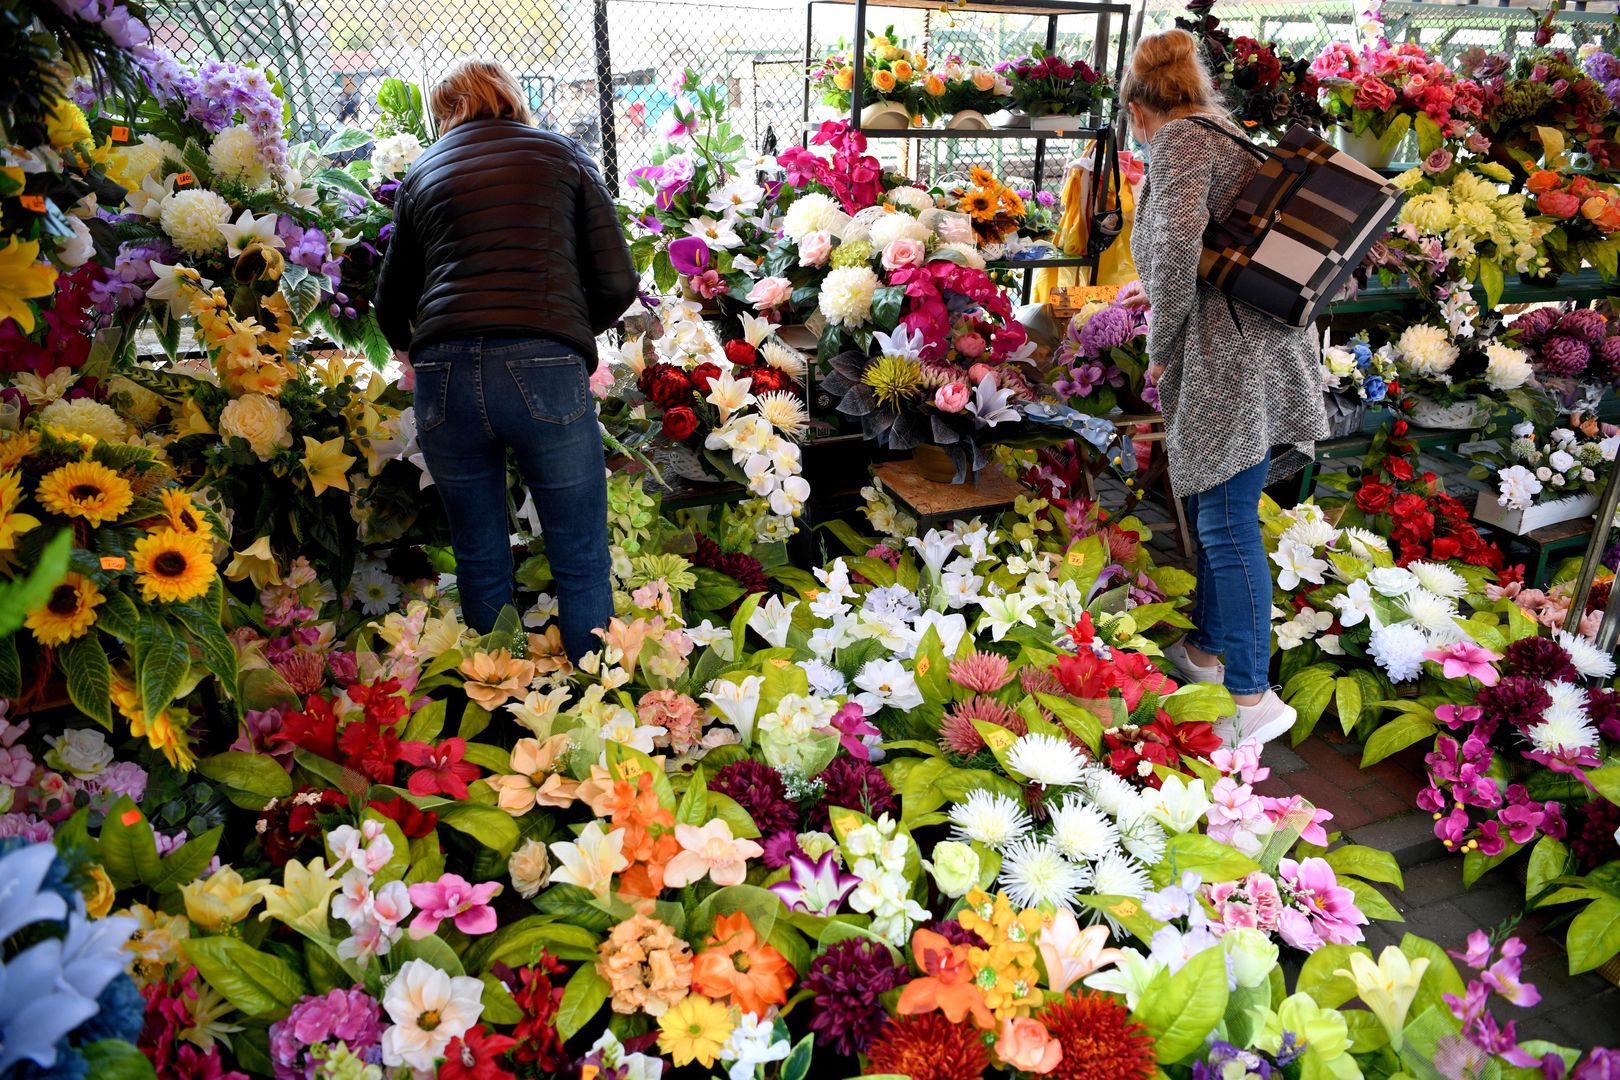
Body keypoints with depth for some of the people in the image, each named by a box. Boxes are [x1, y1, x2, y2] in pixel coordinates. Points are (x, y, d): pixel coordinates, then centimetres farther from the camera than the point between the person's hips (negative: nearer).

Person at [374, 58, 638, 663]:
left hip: (444, 379, 3)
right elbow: (617, 283, 7)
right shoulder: (561, 156, 17)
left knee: (480, 563, 16)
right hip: (544, 372, -2)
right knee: (582, 564, 8)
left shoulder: (421, 173, 22)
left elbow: (390, 305, 24)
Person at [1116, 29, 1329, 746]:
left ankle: (1252, 698, 0)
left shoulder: (1178, 140, -6)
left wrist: (1161, 347, -13)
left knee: (1227, 525, -6)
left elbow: (1178, 241, -24)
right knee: (1213, 512, 18)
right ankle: (1207, 649, 32)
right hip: (1247, 352, 10)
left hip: (1235, 356, -10)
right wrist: (1157, 294, 43)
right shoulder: (1224, 136, 23)